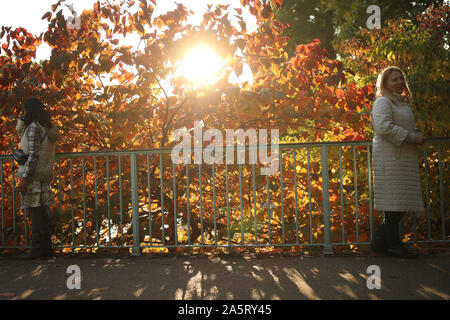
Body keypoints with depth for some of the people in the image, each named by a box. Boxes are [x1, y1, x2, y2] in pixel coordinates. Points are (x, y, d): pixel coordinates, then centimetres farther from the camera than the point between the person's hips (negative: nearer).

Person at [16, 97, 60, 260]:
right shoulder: (48, 128, 16)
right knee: (42, 212, 10)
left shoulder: (33, 127, -10)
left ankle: (36, 249, -6)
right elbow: (52, 153, 21)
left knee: (35, 212, -7)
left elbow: (33, 155, -17)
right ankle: (46, 248, 13)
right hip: (45, 175, 9)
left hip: (33, 175, -9)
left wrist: (24, 178, -18)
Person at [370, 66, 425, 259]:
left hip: (405, 159, 9)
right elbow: (384, 127, -20)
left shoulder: (403, 103, 24)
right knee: (394, 202, -8)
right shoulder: (383, 102, -5)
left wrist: (417, 135, 11)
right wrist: (412, 137, -17)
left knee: (402, 204, 7)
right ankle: (393, 245, -1)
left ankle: (379, 241, 14)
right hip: (390, 158, -9)